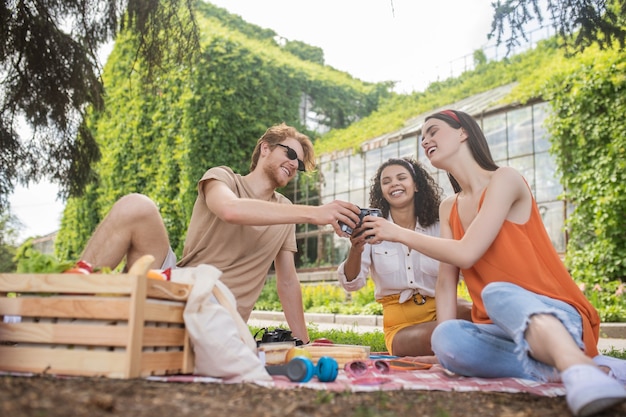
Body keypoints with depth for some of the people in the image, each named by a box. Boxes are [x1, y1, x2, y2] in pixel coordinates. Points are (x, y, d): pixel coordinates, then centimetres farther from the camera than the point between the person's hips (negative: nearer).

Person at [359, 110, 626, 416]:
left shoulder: (505, 179, -7)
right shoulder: (448, 208, 14)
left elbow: (466, 253, -18)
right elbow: (446, 280, 3)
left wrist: (400, 234, -7)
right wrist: (446, 341, -10)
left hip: (558, 317, -5)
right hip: (503, 328, 5)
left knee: (497, 292, -37)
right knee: (446, 338, -28)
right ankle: (568, 369, -32)